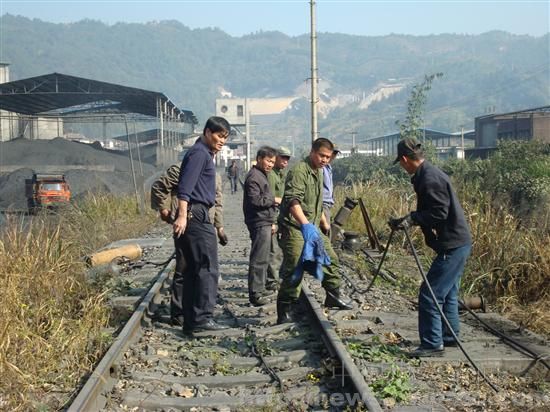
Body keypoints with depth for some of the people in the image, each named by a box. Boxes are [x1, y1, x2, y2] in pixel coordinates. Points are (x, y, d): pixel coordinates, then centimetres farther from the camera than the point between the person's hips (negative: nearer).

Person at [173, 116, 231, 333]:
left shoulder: (205, 154, 22)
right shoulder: (199, 153, -9)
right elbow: (185, 187, -20)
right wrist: (182, 215, -27)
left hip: (196, 216, 10)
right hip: (196, 216, -10)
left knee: (193, 270, 9)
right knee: (208, 268, -10)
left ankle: (191, 320, 12)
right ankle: (203, 317, -11)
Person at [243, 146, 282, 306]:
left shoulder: (262, 175, 21)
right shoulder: (254, 177, -12)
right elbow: (255, 200, -22)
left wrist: (271, 222, 22)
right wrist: (274, 200, -10)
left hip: (264, 222, 11)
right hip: (259, 223, -11)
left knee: (262, 259, 15)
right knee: (259, 259, -10)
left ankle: (259, 291, 22)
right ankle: (256, 293, -8)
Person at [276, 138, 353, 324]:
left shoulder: (318, 172, 16)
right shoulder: (299, 170, -16)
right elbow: (293, 201, -31)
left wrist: (324, 223, 29)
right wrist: (305, 224, -43)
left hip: (312, 228, 10)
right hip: (295, 227, -10)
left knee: (331, 259, 16)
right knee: (294, 268, -13)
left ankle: (333, 296, 34)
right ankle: (284, 312, -6)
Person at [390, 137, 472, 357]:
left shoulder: (430, 178, -19)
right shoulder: (428, 174, 13)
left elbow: (439, 212, -25)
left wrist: (412, 218, -25)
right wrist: (406, 220, 19)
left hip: (452, 245, -11)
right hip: (458, 243, 11)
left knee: (430, 295, -7)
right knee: (447, 292, 20)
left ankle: (432, 343, -1)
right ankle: (449, 336, 31)